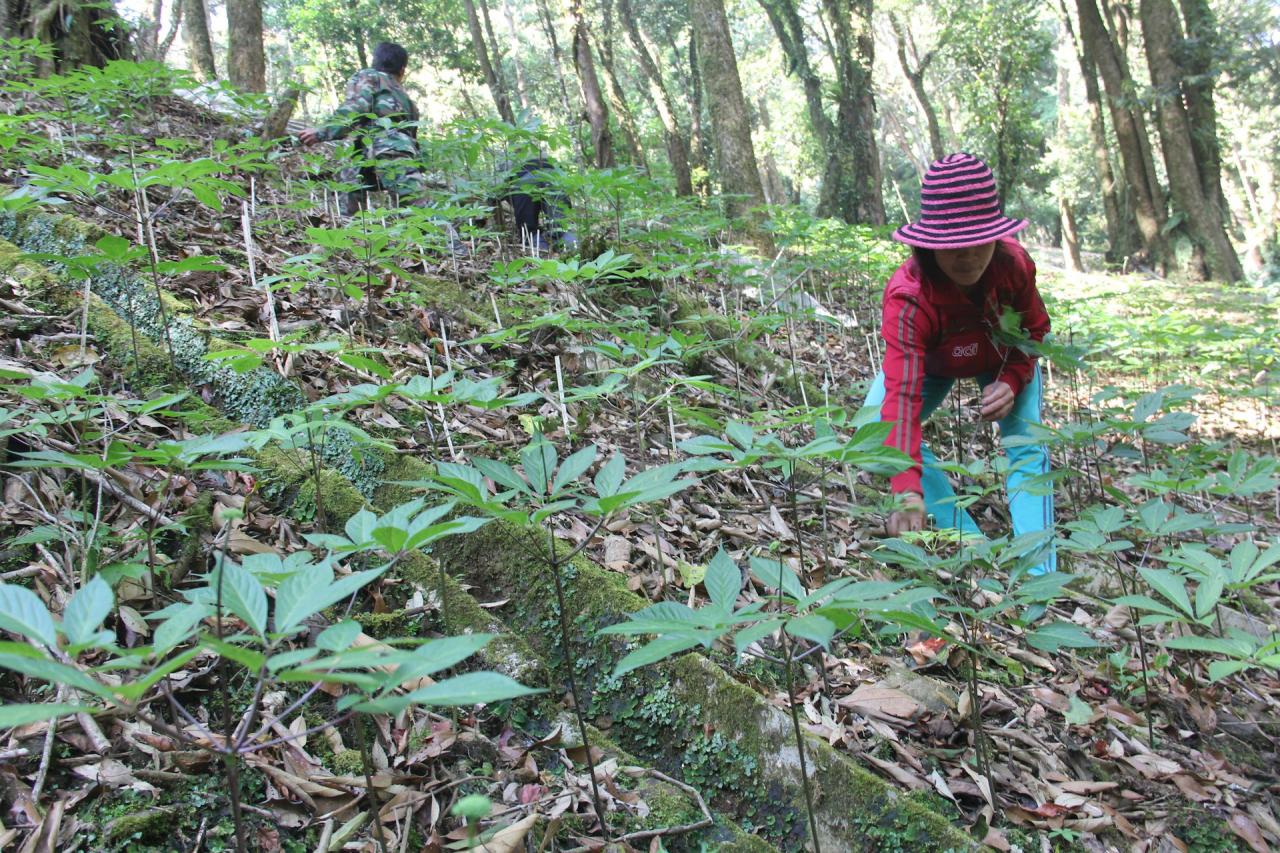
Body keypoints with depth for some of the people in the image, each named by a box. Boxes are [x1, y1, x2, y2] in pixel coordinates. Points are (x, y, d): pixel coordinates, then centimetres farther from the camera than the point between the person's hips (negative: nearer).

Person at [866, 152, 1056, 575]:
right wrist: (909, 492, -63)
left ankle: (1038, 573, -21)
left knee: (1026, 445, -21)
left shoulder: (1014, 262, -32)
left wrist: (1011, 382, -31)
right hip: (934, 364, -1)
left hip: (1005, 359, 2)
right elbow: (903, 394, -52)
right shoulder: (907, 298, -43)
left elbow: (1035, 329, -10)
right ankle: (969, 540, -21)